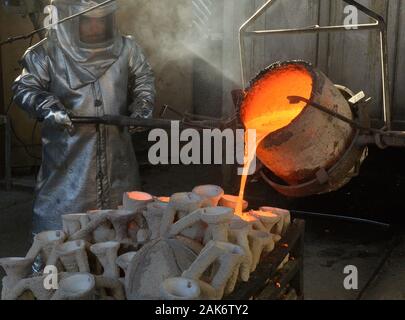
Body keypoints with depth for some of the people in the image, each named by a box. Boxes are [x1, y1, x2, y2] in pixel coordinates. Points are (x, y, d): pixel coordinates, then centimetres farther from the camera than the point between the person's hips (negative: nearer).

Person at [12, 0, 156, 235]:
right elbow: (25, 88, -2)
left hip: (116, 152, 3)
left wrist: (142, 107, -3)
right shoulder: (47, 53, -7)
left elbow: (144, 80, 14)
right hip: (68, 153, -3)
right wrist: (48, 107, -19)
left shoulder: (126, 49, 2)